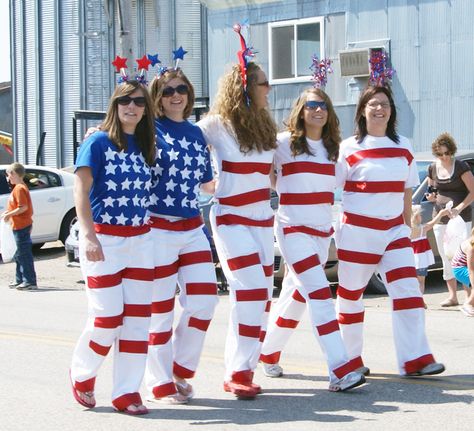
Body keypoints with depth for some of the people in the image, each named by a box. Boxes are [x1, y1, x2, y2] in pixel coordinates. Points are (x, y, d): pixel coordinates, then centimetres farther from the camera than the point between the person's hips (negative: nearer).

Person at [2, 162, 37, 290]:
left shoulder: (19, 189, -17)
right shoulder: (21, 187, 15)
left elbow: (23, 207, -24)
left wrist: (9, 214, -16)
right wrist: (9, 212, 13)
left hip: (21, 226, -11)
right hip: (21, 226, 11)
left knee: (24, 254, -8)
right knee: (20, 255, 17)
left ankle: (30, 281, -6)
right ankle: (20, 280, 25)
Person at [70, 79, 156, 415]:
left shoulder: (146, 147, 12)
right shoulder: (98, 142, -5)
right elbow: (81, 189, -12)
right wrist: (87, 235, -23)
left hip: (140, 241, 5)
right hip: (104, 239, -5)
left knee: (137, 319, 1)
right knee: (107, 318, -6)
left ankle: (126, 393, 7)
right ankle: (81, 375, 21)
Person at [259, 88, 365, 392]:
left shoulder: (332, 147, 10)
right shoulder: (285, 143, -6)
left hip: (322, 231, 6)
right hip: (293, 229, -6)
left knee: (296, 297, 14)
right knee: (320, 294, -18)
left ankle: (268, 354, 34)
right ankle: (341, 370, -24)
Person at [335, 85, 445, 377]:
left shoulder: (403, 147, 10)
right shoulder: (349, 148, -3)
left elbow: (407, 191, 15)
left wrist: (408, 226, 14)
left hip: (393, 230, 3)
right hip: (358, 230, -3)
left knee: (408, 290, -9)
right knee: (351, 294, 4)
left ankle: (415, 360, -10)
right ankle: (349, 360, 17)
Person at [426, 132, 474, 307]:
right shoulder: (433, 168, 8)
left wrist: (459, 207, -21)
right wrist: (431, 196, -2)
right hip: (440, 219, 5)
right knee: (446, 258, 7)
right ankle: (452, 296, 13)